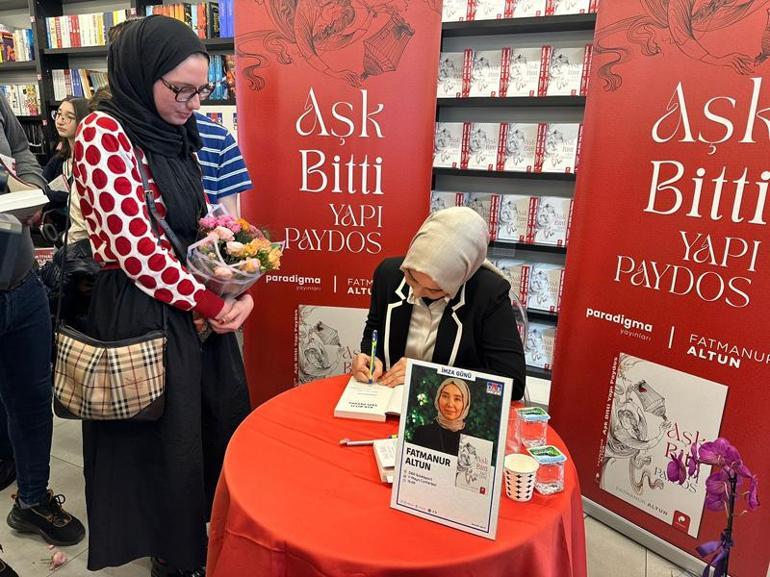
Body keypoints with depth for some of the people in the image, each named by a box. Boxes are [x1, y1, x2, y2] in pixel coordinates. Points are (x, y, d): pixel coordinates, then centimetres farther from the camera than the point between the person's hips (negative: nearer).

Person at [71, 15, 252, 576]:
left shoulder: (178, 134, 9)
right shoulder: (103, 135, -15)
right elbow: (138, 250, -20)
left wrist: (238, 288, -4)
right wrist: (213, 305, -11)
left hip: (202, 306, 8)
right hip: (145, 314, -7)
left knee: (223, 428, 18)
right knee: (167, 445, 10)